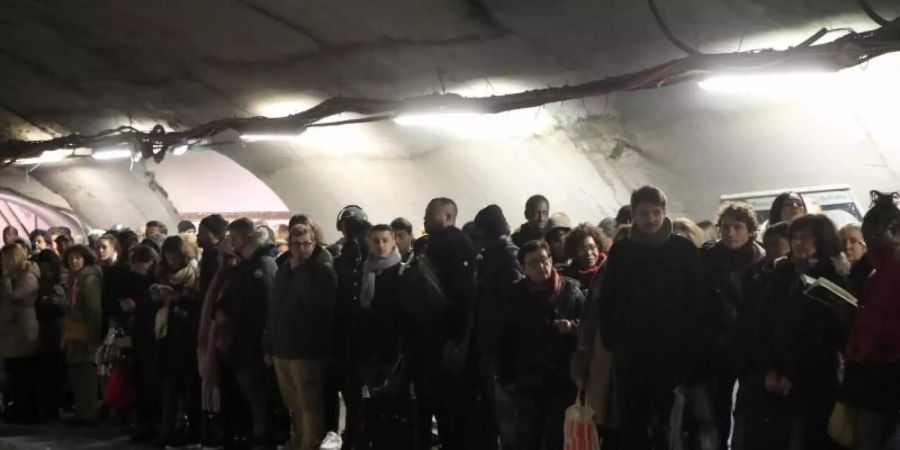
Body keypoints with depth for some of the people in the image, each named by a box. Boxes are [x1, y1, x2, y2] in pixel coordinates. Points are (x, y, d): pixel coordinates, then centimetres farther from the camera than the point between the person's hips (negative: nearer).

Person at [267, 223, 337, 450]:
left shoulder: (322, 270, -7)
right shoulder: (284, 269, 13)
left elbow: (318, 302, -22)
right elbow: (273, 306, 15)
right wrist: (270, 345, 14)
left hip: (307, 350, -7)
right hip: (282, 348, 7)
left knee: (310, 405, -3)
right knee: (294, 404, 18)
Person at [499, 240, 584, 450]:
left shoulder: (570, 289, -1)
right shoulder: (516, 295, 1)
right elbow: (506, 339, 3)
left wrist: (573, 327, -19)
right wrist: (507, 376, 1)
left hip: (563, 376, 0)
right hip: (528, 377, 0)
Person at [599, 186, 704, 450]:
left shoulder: (684, 250, 2)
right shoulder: (621, 252, 7)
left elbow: (697, 300, -1)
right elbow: (608, 301, 7)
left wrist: (690, 344, -7)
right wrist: (612, 341, -1)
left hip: (673, 352, -1)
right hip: (631, 354, 2)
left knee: (670, 428, 4)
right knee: (633, 428, 4)